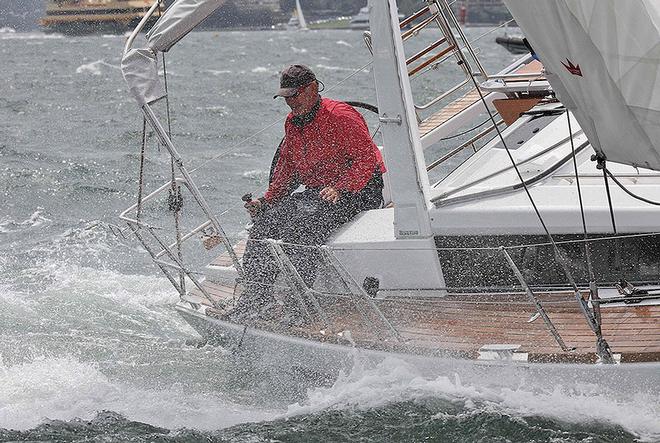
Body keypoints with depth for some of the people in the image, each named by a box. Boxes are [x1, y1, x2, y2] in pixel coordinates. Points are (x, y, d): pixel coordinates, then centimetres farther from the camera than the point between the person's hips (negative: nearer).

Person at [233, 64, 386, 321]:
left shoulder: (341, 117, -13)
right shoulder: (293, 123, 13)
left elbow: (366, 160, -19)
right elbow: (286, 170, 21)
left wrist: (339, 189, -31)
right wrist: (266, 200, 7)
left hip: (359, 192, -8)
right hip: (314, 191, 8)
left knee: (304, 222, -34)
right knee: (266, 219, -14)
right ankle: (255, 300, -16)